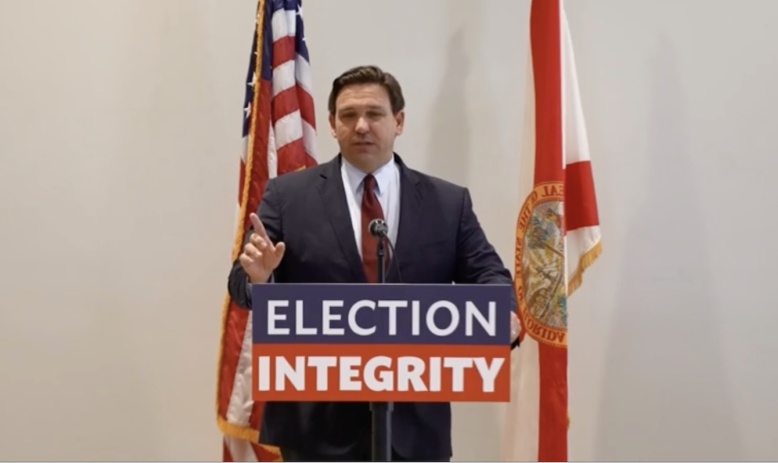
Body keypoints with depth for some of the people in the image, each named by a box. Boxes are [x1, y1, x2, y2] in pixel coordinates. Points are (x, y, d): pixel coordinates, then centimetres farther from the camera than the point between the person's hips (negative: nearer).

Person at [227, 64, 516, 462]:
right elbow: (242, 283, -1)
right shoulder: (287, 195, 1)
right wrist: (258, 276, -25)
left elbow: (486, 275, 2)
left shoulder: (449, 203, 5)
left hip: (415, 418, 2)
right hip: (316, 419, -1)